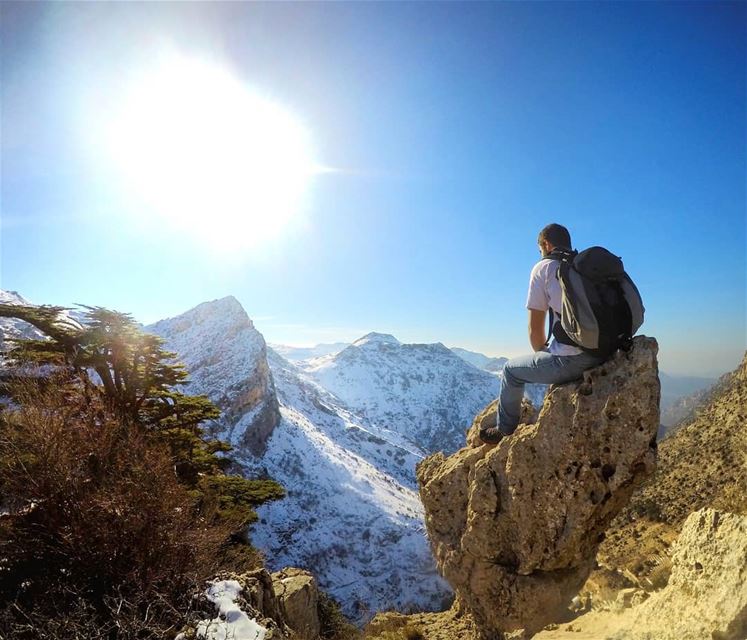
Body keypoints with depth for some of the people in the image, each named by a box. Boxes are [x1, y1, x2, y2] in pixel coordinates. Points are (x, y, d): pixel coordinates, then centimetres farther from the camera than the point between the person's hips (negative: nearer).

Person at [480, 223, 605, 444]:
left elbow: (535, 330, -2)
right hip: (605, 353, 7)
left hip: (572, 358, -7)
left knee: (511, 369, 17)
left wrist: (542, 354, 18)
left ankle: (504, 431, 33)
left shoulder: (544, 267, -2)